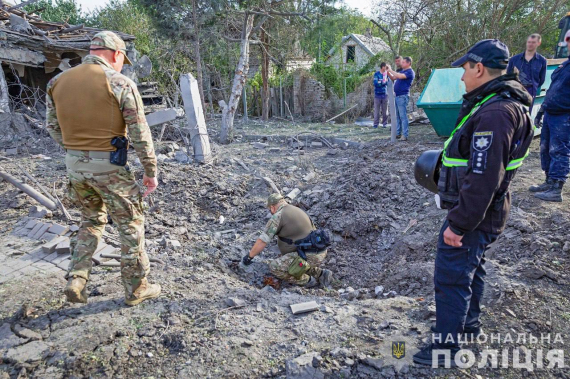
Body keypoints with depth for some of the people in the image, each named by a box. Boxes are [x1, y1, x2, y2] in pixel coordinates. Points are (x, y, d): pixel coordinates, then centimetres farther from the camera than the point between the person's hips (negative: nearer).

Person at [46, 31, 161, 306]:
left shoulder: (57, 82, 6)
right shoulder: (120, 83, -11)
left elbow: (53, 128, 12)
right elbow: (140, 134, -12)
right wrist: (150, 171, -4)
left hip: (75, 165, 6)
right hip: (109, 167, -5)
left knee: (91, 220, 26)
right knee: (131, 225, 10)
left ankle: (76, 281, 18)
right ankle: (136, 289, 20)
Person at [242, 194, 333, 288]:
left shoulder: (278, 216, -7)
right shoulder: (298, 211, 20)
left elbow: (262, 241, -6)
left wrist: (249, 256, 9)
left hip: (308, 255, -9)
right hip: (320, 253, 9)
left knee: (274, 267, -8)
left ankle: (307, 280, 1)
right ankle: (320, 274, 13)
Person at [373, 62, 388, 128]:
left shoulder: (387, 74, 5)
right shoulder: (376, 74, -4)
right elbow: (376, 83, -13)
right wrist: (384, 82, -11)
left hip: (385, 95, 2)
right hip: (377, 95, -2)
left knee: (385, 110, 5)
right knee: (377, 110, 1)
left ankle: (384, 123, 13)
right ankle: (376, 123, 9)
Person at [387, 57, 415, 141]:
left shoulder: (410, 72, -8)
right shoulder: (402, 71, 19)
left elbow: (400, 76, -24)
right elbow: (393, 78, 22)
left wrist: (391, 70, -16)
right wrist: (388, 72, 6)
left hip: (403, 96, -9)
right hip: (397, 95, 9)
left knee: (403, 116, -9)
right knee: (397, 116, 11)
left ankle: (405, 135, -7)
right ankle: (398, 133, 17)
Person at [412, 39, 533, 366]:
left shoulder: (495, 114, -26)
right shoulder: (502, 103, 8)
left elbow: (483, 180, -29)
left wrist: (459, 224, -24)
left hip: (474, 217, -10)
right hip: (484, 214, 11)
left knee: (451, 278, 0)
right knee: (471, 268, 24)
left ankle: (445, 346, 16)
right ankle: (469, 324, 43)